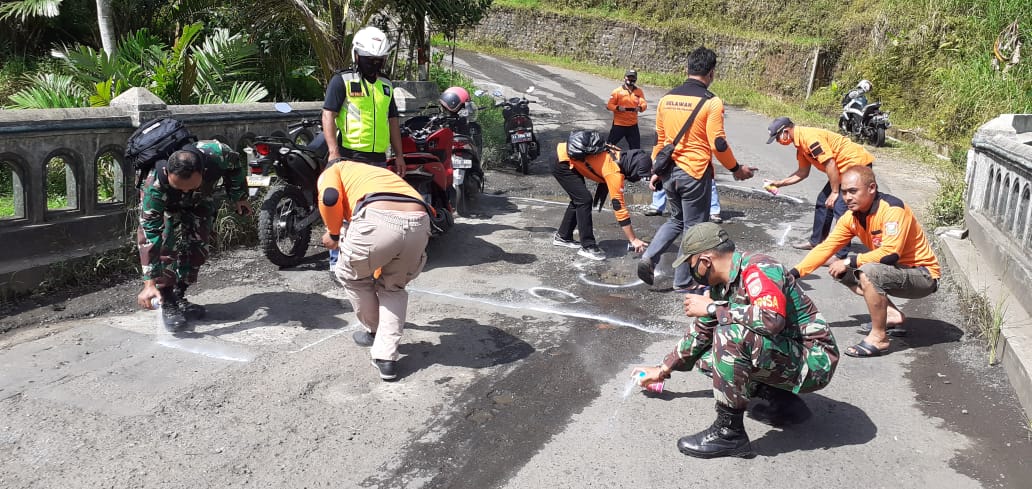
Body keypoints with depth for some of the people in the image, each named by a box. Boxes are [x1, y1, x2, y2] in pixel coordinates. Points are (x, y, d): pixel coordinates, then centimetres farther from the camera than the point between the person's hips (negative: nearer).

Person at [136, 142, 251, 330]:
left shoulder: (217, 154, -42)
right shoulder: (155, 186, -45)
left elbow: (236, 166, -15)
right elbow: (150, 232, -43)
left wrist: (239, 197, -3)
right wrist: (149, 283, -45)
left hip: (201, 200, 3)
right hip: (167, 204, -3)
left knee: (200, 245, -2)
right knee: (164, 245, -22)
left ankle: (179, 297, 15)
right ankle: (167, 303, -10)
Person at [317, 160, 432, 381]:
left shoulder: (332, 171, 29)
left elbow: (329, 198, 2)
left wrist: (333, 234, 21)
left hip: (377, 220, -5)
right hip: (419, 223, 5)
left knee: (351, 277, 28)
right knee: (393, 288, 31)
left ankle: (373, 331, 45)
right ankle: (386, 358, 21)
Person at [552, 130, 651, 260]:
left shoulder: (620, 158, -1)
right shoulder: (615, 172, -23)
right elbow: (619, 206, -20)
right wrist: (634, 240, -15)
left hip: (565, 155, 9)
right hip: (563, 162, -9)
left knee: (579, 199, 17)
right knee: (585, 200, -11)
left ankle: (562, 236, 31)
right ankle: (588, 247, -4)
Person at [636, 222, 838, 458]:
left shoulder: (758, 269, -20)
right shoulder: (720, 286, 6)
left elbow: (772, 319, -39)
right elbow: (700, 333, 20)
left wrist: (712, 308, -27)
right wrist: (663, 370, 25)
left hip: (815, 361, -10)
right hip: (784, 356, 10)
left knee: (731, 334, -29)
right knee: (705, 357, 9)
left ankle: (729, 432, -17)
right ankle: (783, 402, 8)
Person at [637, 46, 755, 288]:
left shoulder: (667, 98, 6)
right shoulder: (711, 102, -12)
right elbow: (718, 144, -13)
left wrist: (657, 171, 19)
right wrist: (736, 169, 1)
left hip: (670, 171, 6)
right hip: (695, 173, -6)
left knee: (676, 219, 24)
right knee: (693, 227, 8)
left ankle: (649, 257, 4)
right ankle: (682, 282, 14)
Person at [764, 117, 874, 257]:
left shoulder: (809, 136, -21)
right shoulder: (800, 143, 10)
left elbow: (830, 164, -24)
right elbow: (803, 172, 17)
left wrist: (835, 192, -19)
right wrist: (778, 183, 15)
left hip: (857, 164, -11)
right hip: (844, 169, 11)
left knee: (840, 207, -15)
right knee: (823, 202, 17)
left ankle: (840, 254, -12)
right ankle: (816, 241, 29)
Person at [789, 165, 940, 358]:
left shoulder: (892, 209, -24)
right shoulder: (851, 217, -1)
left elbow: (890, 253, -33)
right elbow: (825, 248, -1)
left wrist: (849, 261, -24)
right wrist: (793, 274, -11)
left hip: (924, 275, -9)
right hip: (898, 271, 9)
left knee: (869, 272, -33)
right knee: (842, 271, 4)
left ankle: (879, 337, -19)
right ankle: (893, 316, 5)